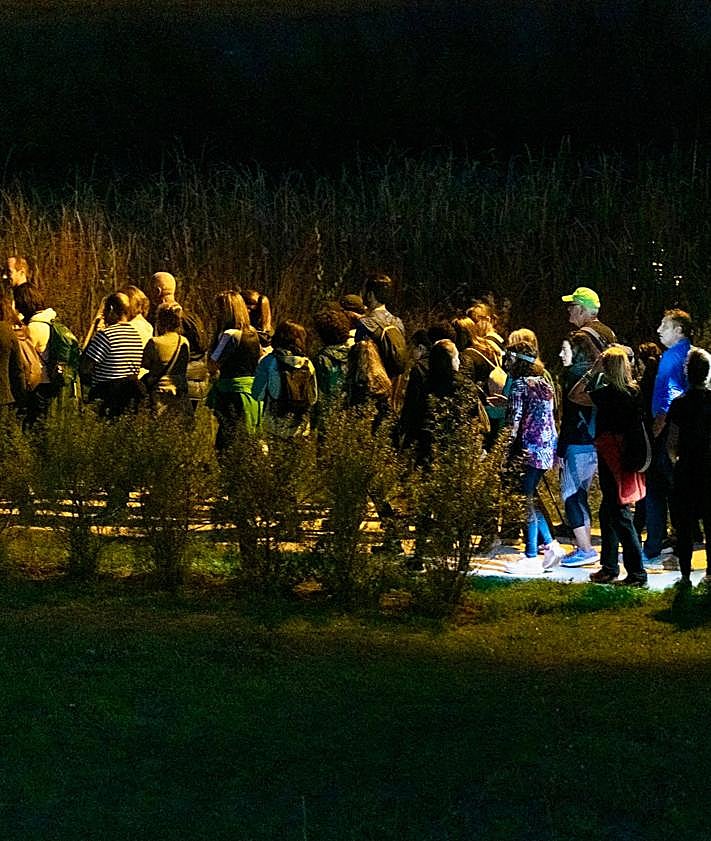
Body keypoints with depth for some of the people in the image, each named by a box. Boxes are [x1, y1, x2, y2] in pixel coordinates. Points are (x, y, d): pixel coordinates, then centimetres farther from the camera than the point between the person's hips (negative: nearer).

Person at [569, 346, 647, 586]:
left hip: (611, 456, -8)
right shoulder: (633, 392, 3)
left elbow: (574, 395, -11)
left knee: (620, 516, -4)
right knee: (608, 512, 19)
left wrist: (592, 372, -8)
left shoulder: (608, 393, -17)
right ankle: (609, 568, 26)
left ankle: (637, 573, -5)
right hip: (628, 456, 8)